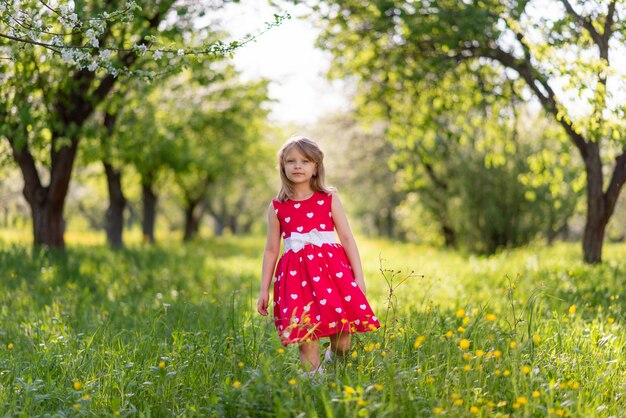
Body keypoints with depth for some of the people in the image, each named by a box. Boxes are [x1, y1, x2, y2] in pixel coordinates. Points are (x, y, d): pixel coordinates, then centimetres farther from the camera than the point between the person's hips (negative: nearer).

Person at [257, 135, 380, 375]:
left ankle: (332, 361, 30)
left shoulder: (329, 199, 5)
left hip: (332, 268, 0)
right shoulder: (277, 207, 6)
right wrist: (264, 290, 10)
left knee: (342, 342, -1)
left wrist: (358, 276, -1)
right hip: (296, 274, 0)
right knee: (306, 341, -7)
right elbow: (271, 250, 11)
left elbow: (347, 238, 5)